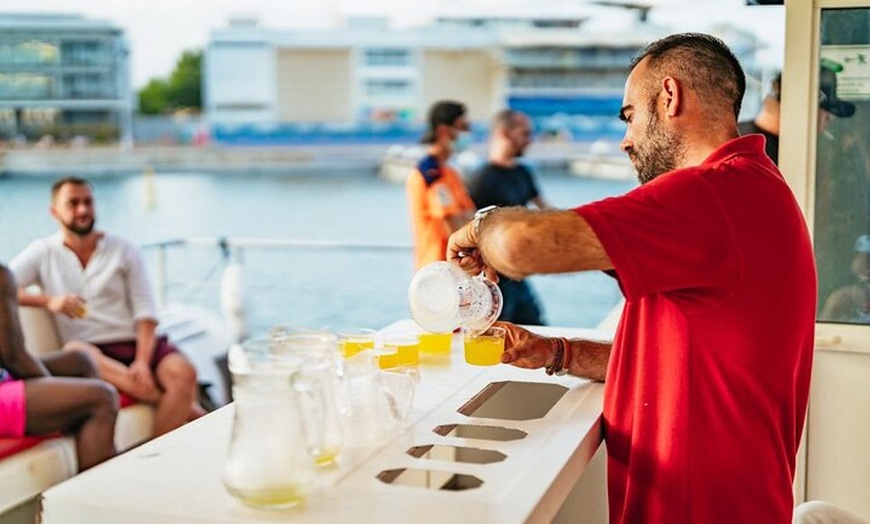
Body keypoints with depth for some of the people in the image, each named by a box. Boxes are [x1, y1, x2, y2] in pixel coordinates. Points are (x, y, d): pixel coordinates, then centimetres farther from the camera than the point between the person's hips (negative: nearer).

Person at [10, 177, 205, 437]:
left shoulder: (123, 250, 9)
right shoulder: (42, 253, 10)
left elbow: (145, 311, -1)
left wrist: (143, 361, -17)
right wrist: (48, 300, -18)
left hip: (136, 343, 1)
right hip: (91, 352, 0)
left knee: (183, 373, -29)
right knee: (76, 352, -36)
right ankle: (185, 406, -30)